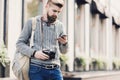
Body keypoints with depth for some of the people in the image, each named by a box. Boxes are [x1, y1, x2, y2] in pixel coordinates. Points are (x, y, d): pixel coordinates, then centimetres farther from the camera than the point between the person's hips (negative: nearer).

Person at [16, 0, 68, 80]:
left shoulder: (60, 25, 11)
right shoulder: (32, 22, 3)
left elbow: (63, 51, 15)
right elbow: (20, 43, 1)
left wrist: (64, 43, -9)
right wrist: (33, 53, -16)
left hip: (55, 69, 3)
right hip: (36, 68, -3)